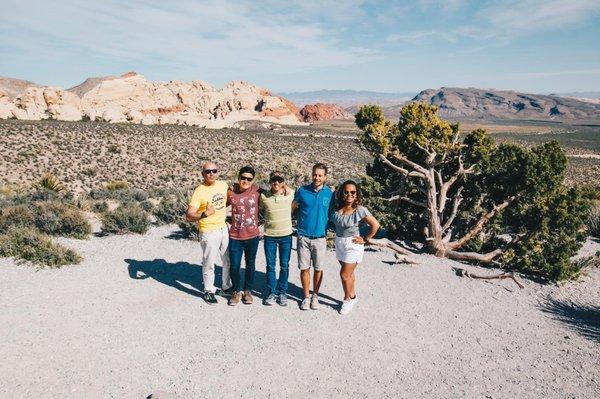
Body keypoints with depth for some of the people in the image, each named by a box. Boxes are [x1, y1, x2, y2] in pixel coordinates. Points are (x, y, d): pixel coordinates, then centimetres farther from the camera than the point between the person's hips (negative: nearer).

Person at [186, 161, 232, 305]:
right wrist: (205, 214, -35)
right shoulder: (199, 191, -17)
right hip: (209, 232, -6)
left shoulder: (223, 185, 1)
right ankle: (209, 291, 23)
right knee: (209, 263, 4)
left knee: (228, 260, 18)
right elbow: (189, 215, -22)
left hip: (224, 228, 6)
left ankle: (227, 286, 37)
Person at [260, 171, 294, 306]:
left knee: (284, 266, 9)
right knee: (270, 266, 8)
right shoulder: (263, 196, -6)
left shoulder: (290, 195, -6)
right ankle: (271, 293, 22)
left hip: (286, 235, 0)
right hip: (270, 236, 0)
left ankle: (282, 292, 23)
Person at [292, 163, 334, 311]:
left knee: (318, 268, 9)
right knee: (304, 268, 6)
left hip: (320, 237, 0)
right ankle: (306, 297, 22)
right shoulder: (302, 191, -1)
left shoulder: (329, 193, -1)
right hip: (303, 236, 0)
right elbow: (292, 207, 9)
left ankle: (315, 296, 27)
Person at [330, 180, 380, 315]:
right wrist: (337, 234, 6)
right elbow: (331, 222, 16)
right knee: (349, 273, 18)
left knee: (345, 274, -4)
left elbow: (375, 225, -16)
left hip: (353, 244, -5)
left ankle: (348, 299, 18)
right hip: (339, 243, 5)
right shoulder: (336, 209, -3)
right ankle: (353, 296, 36)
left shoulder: (360, 210, -17)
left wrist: (365, 239, -11)